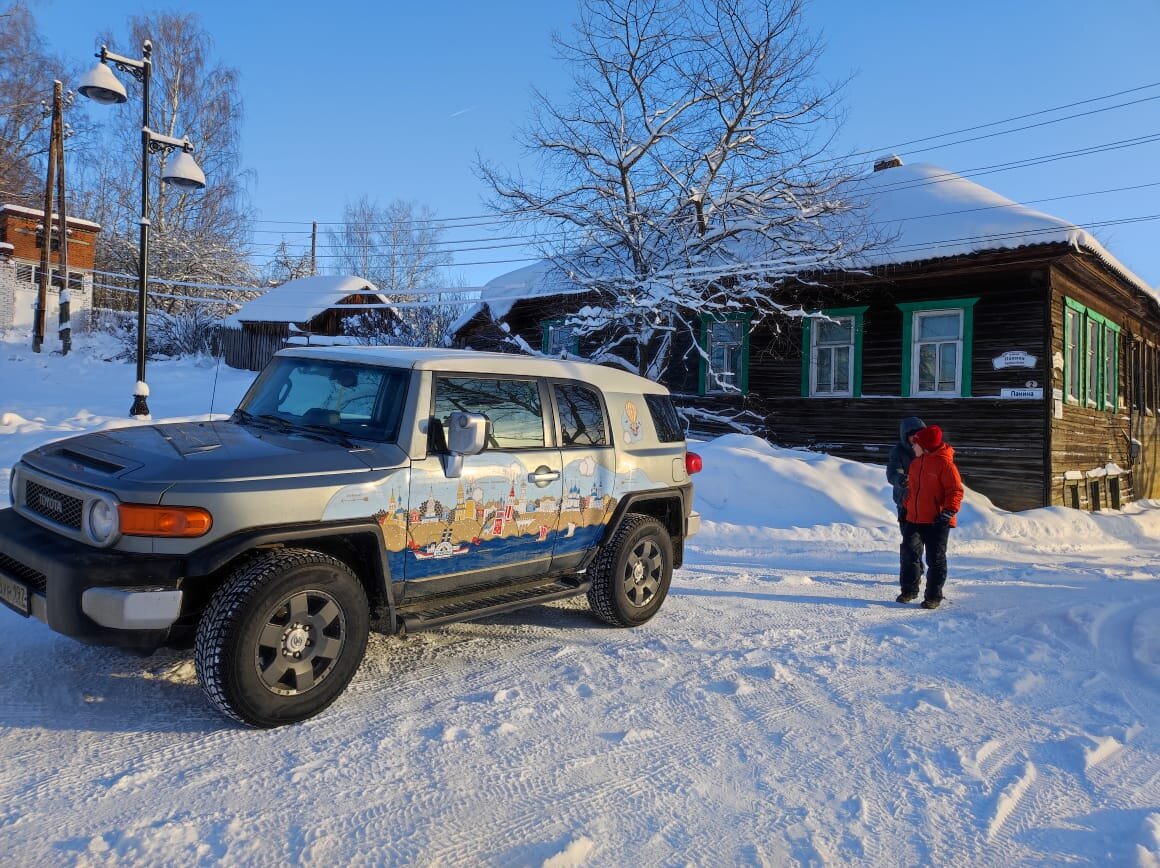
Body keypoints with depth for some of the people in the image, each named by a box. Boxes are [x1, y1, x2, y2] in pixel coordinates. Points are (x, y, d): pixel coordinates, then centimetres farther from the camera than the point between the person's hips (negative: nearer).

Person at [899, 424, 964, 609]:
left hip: (937, 522, -7)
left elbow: (956, 490, -14)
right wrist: (906, 506, 16)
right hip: (913, 519, 7)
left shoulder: (944, 463, -13)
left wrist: (948, 511, -21)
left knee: (935, 560, 4)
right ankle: (909, 590, 21)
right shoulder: (916, 462, 11)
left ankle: (933, 596, 14)